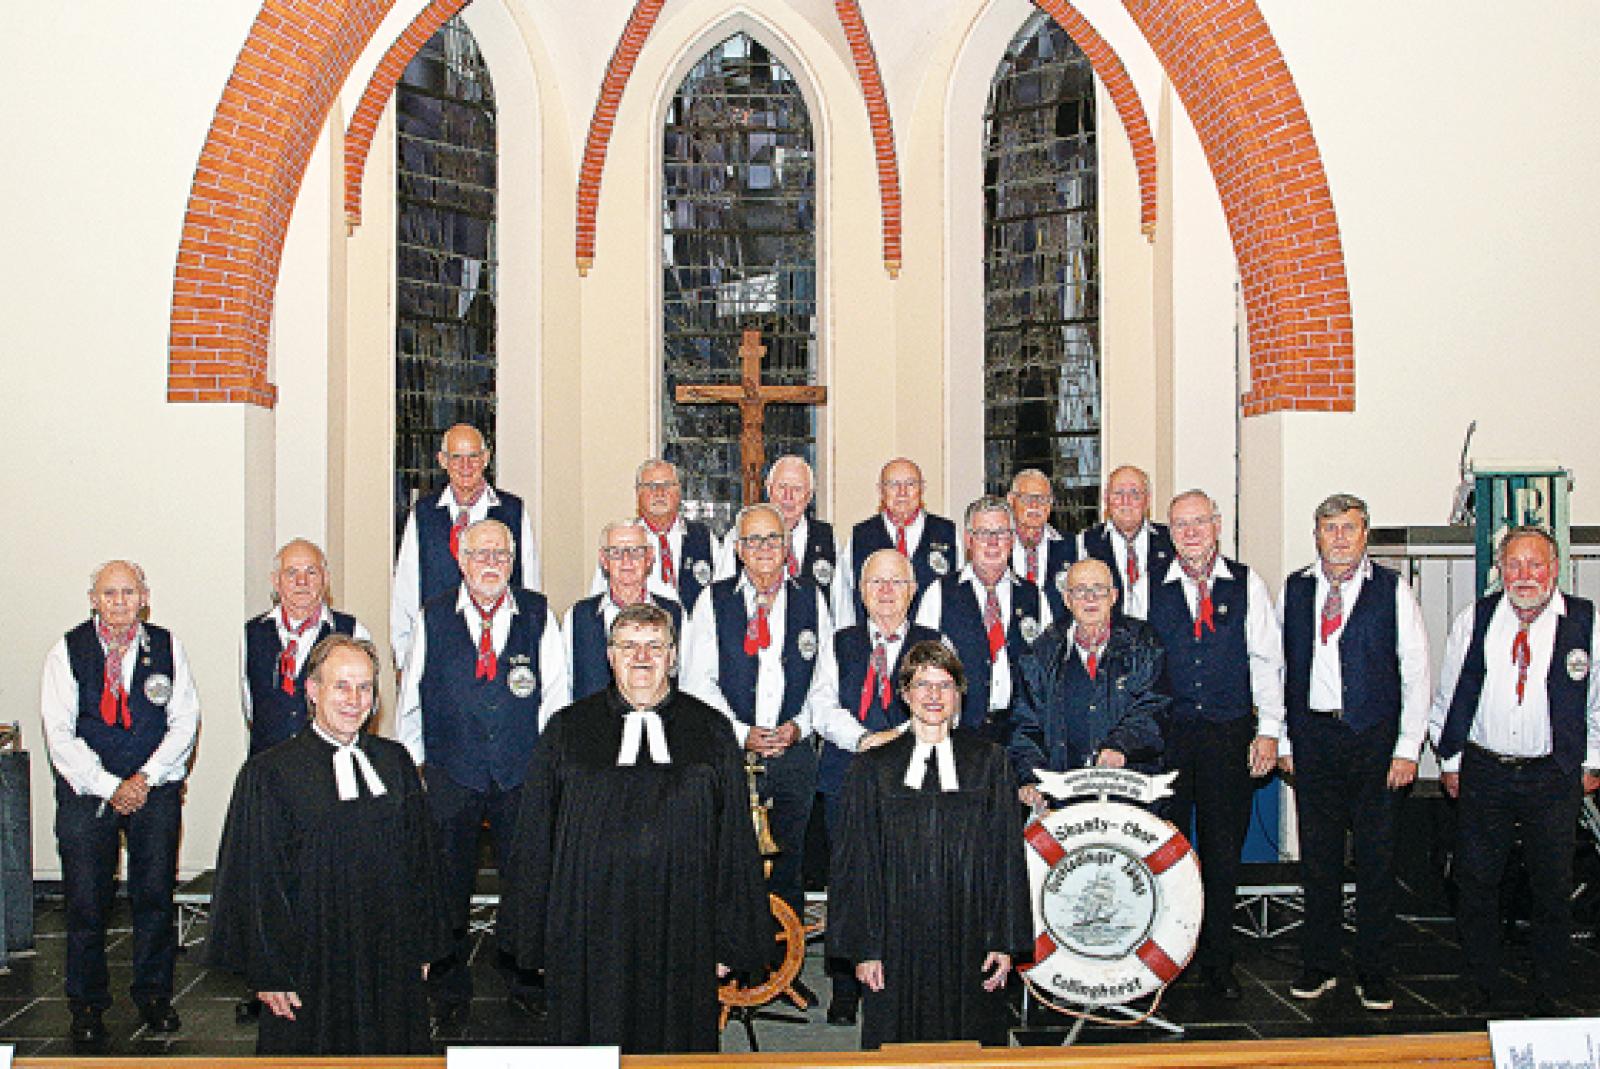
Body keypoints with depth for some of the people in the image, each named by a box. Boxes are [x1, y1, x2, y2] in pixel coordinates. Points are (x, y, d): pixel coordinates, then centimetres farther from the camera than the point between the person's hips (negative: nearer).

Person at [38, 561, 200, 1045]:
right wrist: (110, 787, -12)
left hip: (155, 790, 1)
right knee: (86, 902, 1)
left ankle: (153, 993, 22)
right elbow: (59, 733, -6)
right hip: (86, 791, -1)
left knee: (155, 896, 5)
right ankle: (86, 1004, 18)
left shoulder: (167, 647, 2)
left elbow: (184, 720, 1)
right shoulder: (67, 651, -2)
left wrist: (145, 779, -9)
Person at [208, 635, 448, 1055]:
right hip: (313, 960, -3)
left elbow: (419, 859, 9)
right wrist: (270, 971, -8)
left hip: (391, 958, 4)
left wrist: (423, 947, 8)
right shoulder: (270, 773, -8)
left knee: (394, 1045, 12)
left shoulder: (395, 762, 4)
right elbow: (258, 881, -7)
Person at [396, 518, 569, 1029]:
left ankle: (520, 969, 30)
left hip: (523, 775, 0)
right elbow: (411, 697, 8)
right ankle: (450, 990, 26)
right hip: (450, 773, 0)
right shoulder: (433, 616, 2)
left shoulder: (538, 613, 1)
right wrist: (415, 762, 8)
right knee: (450, 882, 8)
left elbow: (556, 693, 2)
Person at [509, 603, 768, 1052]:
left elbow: (736, 842, 4)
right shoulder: (568, 730, 4)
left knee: (678, 1045, 9)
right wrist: (537, 940, 3)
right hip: (590, 928, 0)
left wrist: (730, 942, 3)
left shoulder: (712, 731, 3)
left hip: (682, 933, 0)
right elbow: (535, 841, 6)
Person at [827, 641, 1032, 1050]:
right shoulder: (874, 767, 4)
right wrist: (864, 948, -3)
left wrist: (1005, 942, -4)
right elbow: (858, 862, 3)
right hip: (899, 939, 0)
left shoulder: (988, 762, 5)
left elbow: (1007, 854, 2)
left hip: (969, 942, 0)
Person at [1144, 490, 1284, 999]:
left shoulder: (1246, 584, 5)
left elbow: (1266, 660, 4)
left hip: (1230, 735, 0)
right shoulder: (1150, 588, 6)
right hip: (1165, 736, 0)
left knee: (1223, 851, 6)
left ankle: (1217, 960, 19)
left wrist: (1268, 730, -2)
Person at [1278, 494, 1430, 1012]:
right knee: (1318, 854, 9)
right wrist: (1282, 740, 6)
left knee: (1376, 858, 4)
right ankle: (1318, 967, 21)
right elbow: (1280, 667, 9)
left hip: (1375, 737, -2)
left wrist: (1408, 748, -6)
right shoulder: (1295, 589, 6)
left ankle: (1374, 975, 17)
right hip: (1313, 736, 2)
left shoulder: (1392, 589, -1)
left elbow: (1416, 671, -1)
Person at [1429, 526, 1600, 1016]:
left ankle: (1549, 999, 24)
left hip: (1554, 777, -1)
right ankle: (1481, 994, 23)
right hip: (1483, 771, 1)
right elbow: (1447, 696, 8)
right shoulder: (1473, 621, -1)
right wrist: (1450, 760, 8)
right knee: (1476, 884, 7)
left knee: (1553, 890, 7)